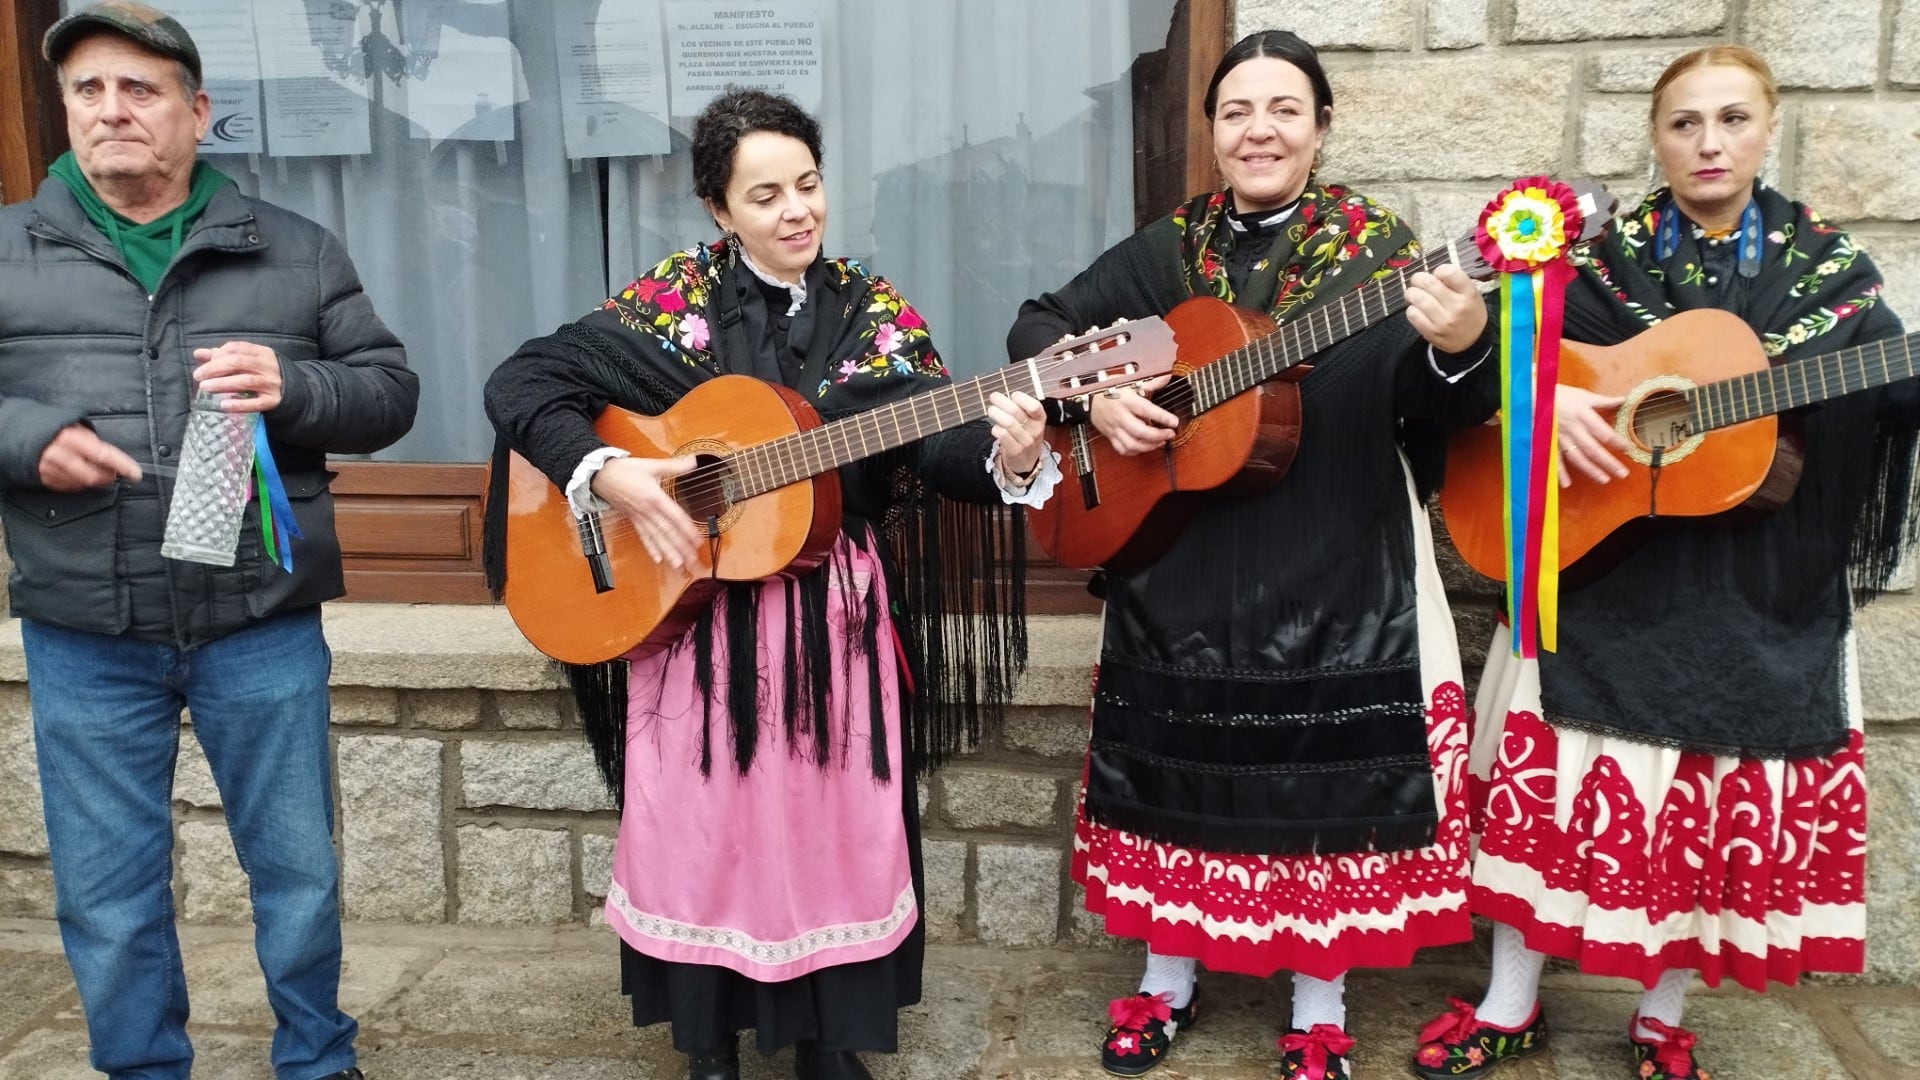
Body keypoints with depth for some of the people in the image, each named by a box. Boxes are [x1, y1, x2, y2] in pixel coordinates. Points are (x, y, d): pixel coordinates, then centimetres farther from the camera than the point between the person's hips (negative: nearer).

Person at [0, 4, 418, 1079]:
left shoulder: (295, 250, 7)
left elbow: (392, 390, 4)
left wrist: (293, 388, -14)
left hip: (264, 628, 0)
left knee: (301, 873, 11)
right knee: (104, 901, 12)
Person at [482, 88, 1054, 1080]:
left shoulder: (874, 313, 2)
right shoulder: (675, 300, -3)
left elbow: (936, 441, -9)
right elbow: (521, 383, -6)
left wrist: (1006, 459, -31)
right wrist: (606, 476, -20)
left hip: (838, 617, 2)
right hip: (695, 612, -1)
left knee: (837, 828, 8)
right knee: (702, 827, 8)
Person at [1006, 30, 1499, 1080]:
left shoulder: (1374, 246, -4)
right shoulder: (1168, 248, 6)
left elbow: (1434, 407, -16)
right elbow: (1037, 325, 7)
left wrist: (1459, 347, -39)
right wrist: (1093, 397, -12)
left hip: (1335, 569, -2)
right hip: (1178, 567, 3)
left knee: (1329, 774, 4)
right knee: (1177, 769, 11)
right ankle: (1167, 981, 32)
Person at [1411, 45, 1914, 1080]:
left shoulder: (1825, 270, 4)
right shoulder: (1605, 260, 2)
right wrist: (1538, 395, -22)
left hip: (1761, 597, 1)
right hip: (1601, 576, -1)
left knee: (1719, 810, 7)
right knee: (1557, 789, 1)